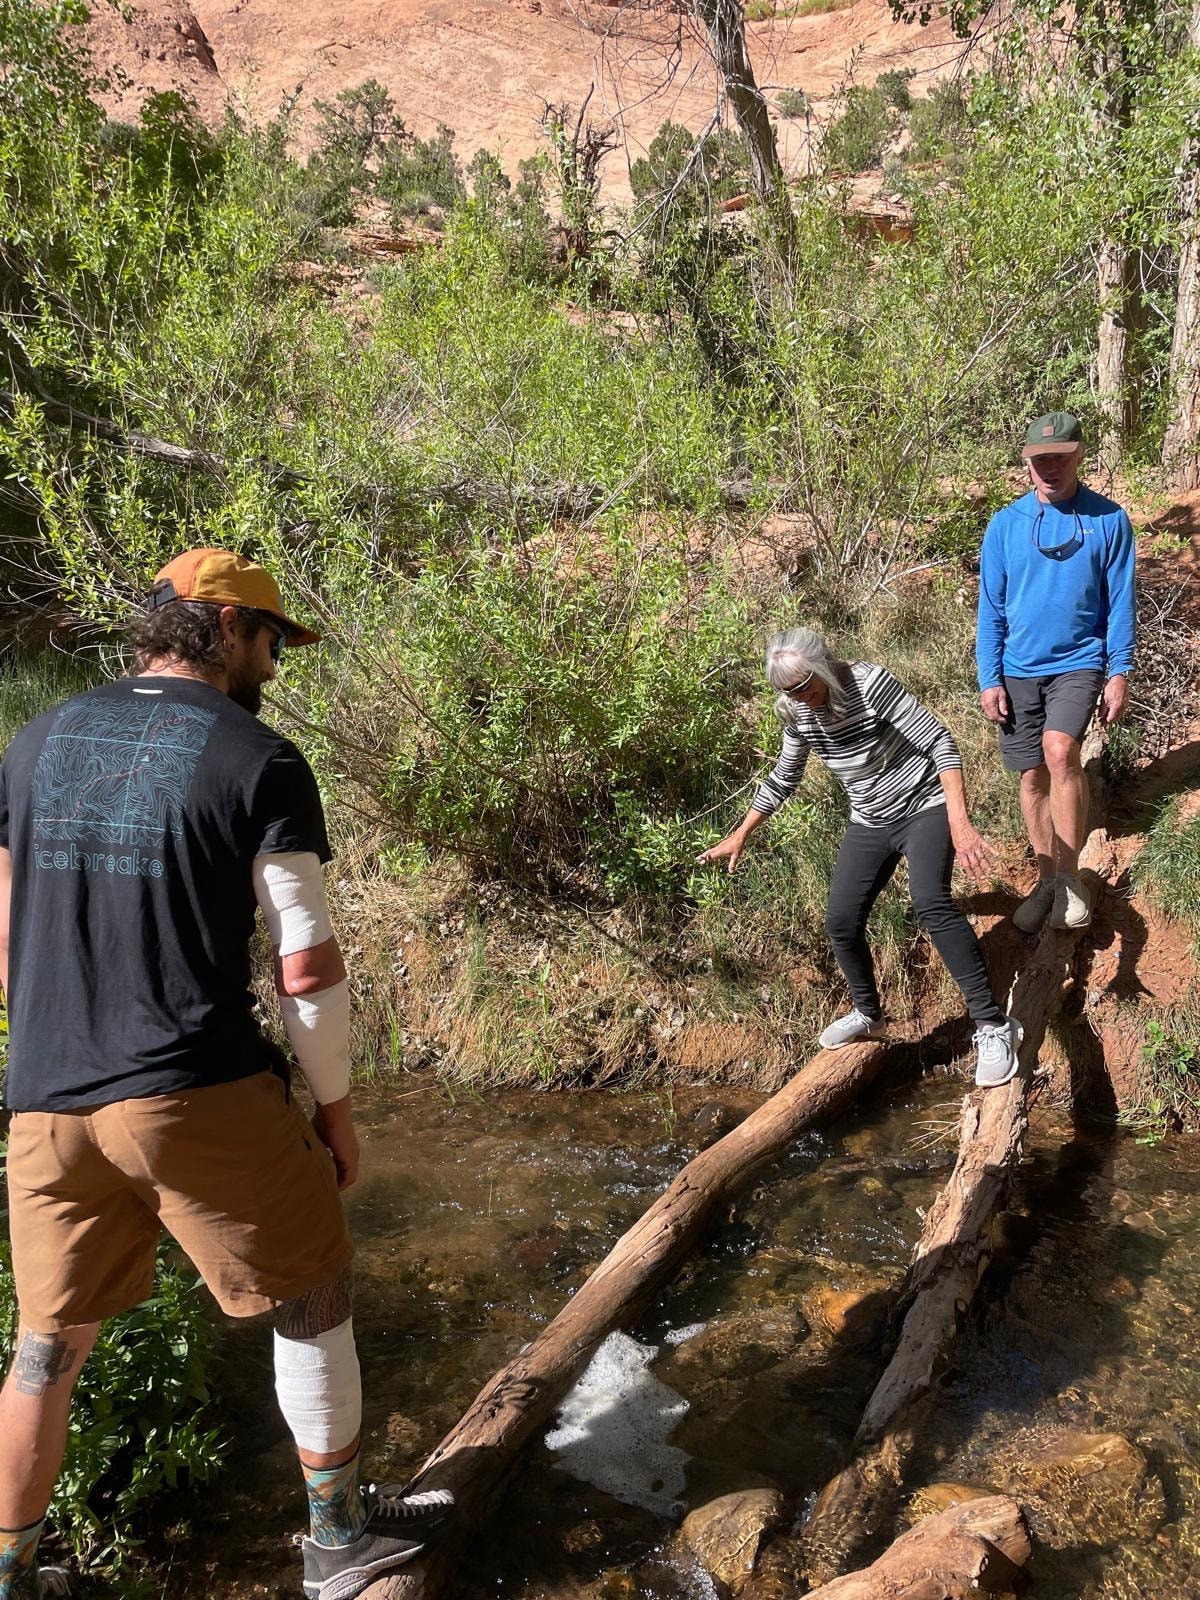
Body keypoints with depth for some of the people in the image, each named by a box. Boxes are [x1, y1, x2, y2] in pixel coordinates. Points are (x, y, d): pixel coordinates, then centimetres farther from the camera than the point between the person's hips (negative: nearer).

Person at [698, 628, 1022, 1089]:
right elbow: (783, 779, 12)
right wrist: (740, 835, 13)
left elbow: (939, 742, -24)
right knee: (841, 921, 0)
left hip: (924, 806, -6)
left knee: (930, 901, -29)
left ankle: (993, 1025, -23)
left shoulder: (871, 683, -24)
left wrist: (959, 821, -33)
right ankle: (868, 1014, 27)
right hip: (870, 822, 6)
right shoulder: (797, 711, -4)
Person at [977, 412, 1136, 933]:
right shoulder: (1005, 525, 0)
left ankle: (1071, 876, -14)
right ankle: (1048, 879, 23)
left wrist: (1120, 673, -5)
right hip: (1019, 670, 3)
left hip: (1079, 661, -2)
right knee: (1032, 776, 7)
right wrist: (989, 680, -2)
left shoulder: (1109, 521, -4)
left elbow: (1120, 603, 0)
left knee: (1059, 750, -26)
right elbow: (990, 608, 3)